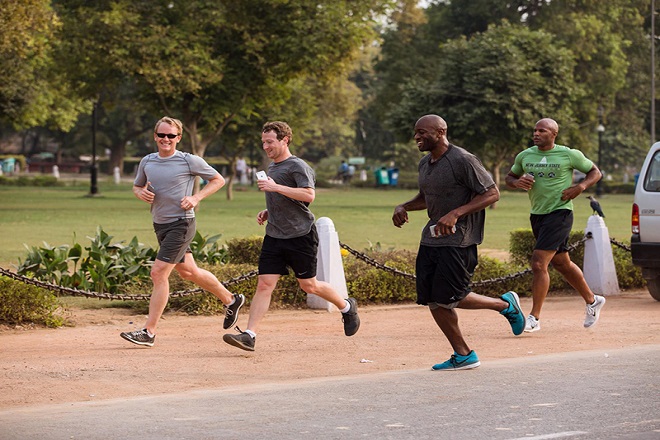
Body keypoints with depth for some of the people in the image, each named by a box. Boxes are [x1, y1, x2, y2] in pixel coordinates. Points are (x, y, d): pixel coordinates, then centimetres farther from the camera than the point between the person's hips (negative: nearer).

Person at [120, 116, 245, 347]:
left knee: (159, 273, -14)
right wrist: (141, 193, -5)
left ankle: (149, 331, -11)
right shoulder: (147, 162, 6)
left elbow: (218, 179, 0)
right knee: (188, 272, 18)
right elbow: (137, 186, 20)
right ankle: (231, 300, 38)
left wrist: (196, 198, -13)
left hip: (181, 223, -7)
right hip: (160, 224, 7)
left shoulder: (189, 161, -10)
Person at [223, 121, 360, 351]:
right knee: (264, 284, -4)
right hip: (274, 236, 7)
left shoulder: (297, 166, -11)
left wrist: (275, 187, -26)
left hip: (301, 236, -7)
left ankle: (347, 307, 31)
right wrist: (269, 211, 12)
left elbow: (308, 195, -25)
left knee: (308, 285, 5)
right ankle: (249, 335, -11)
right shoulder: (272, 167, 17)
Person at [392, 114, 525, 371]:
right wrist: (403, 207, 7)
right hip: (431, 238, 9)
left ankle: (505, 305, 11)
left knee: (448, 298, -12)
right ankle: (463, 356, 12)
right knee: (432, 300, 3)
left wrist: (455, 214, -25)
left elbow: (492, 194, -16)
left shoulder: (463, 161, -14)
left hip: (458, 241, -9)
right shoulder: (425, 164, 12)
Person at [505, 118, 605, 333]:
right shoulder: (525, 156, 6)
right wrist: (517, 182, -5)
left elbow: (595, 172, 5)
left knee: (539, 263, -17)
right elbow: (509, 177, 18)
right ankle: (592, 301, 38)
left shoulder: (569, 155, -6)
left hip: (560, 213, -7)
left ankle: (534, 318, -12)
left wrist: (580, 187, -13)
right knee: (561, 263, 18)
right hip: (537, 215, 7)